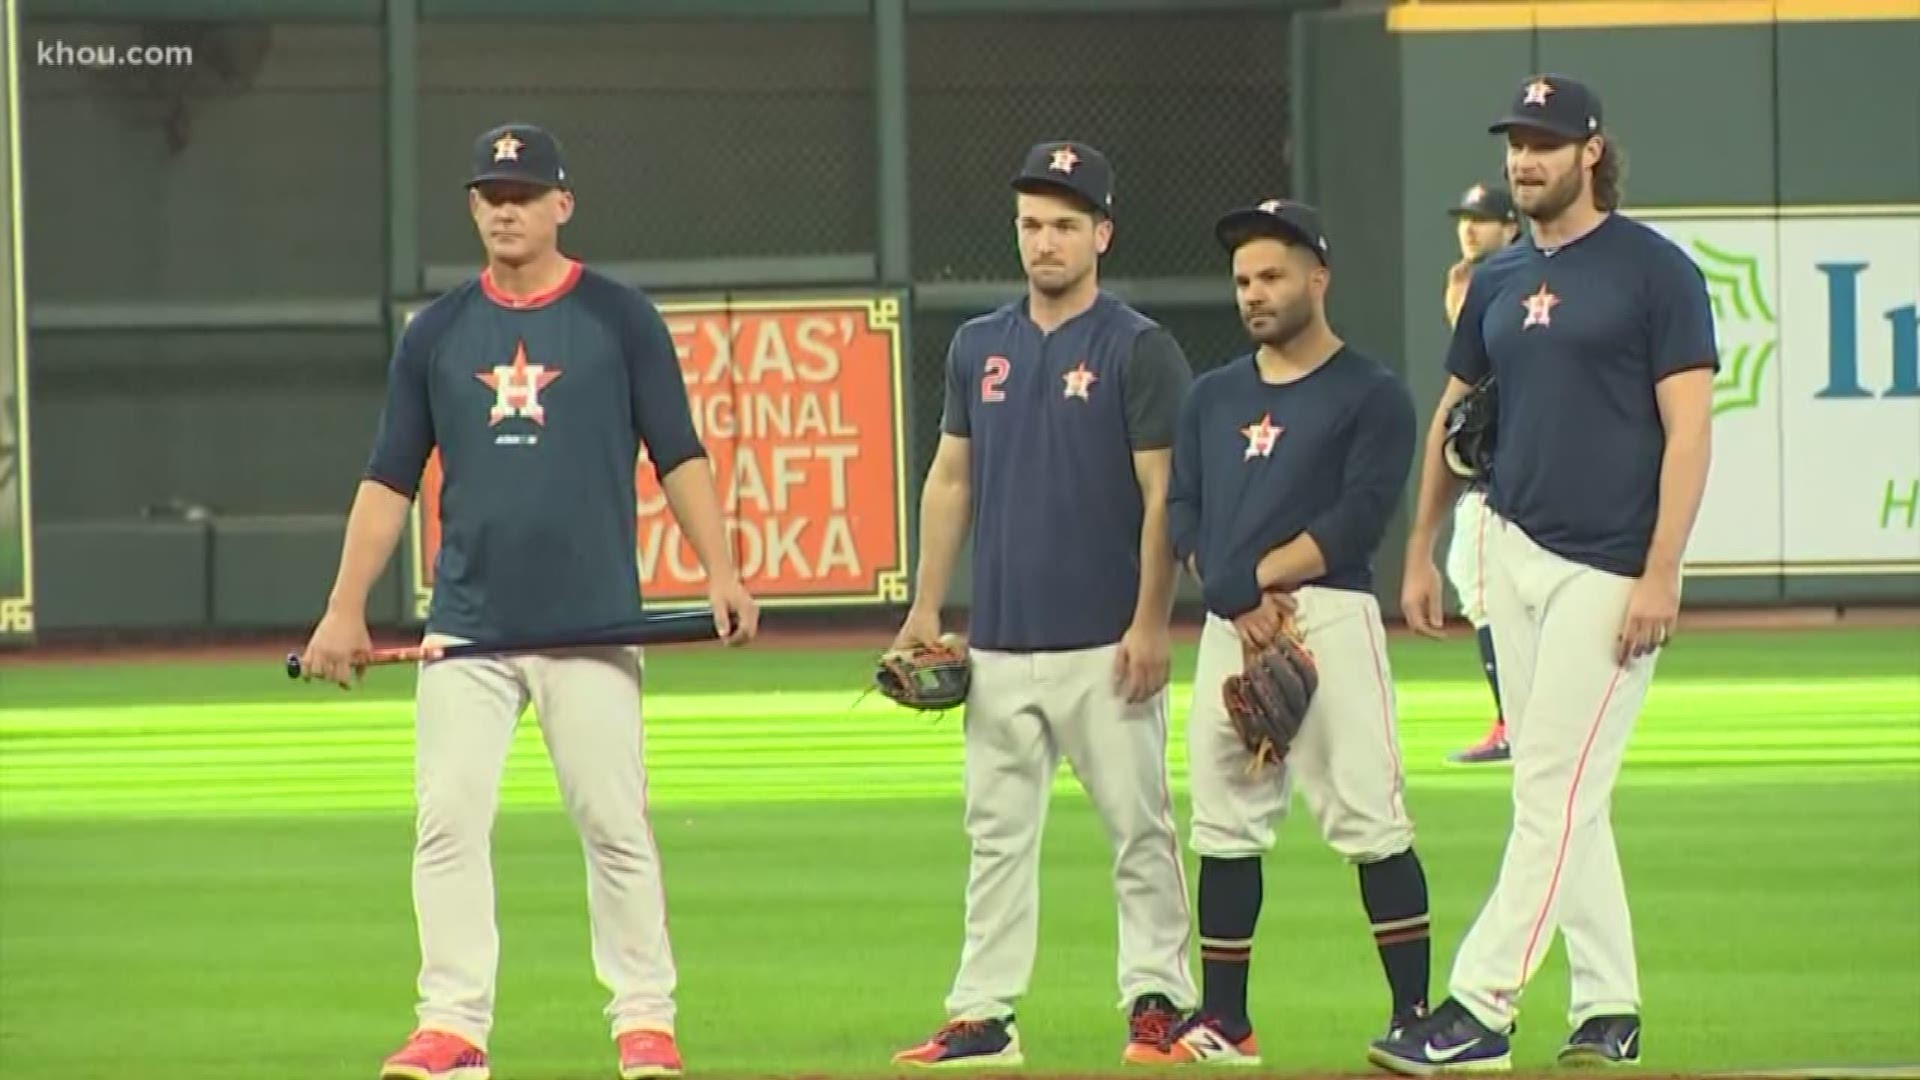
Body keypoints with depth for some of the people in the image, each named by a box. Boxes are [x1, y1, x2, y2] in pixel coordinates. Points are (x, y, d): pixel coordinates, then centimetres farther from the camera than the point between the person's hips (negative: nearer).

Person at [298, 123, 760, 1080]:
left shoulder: (620, 319, 4)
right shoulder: (436, 334, 11)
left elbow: (677, 456, 1)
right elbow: (390, 479, 11)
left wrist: (720, 571, -12)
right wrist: (345, 608, 3)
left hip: (591, 627, -2)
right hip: (467, 631, 3)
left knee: (614, 823, -3)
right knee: (449, 822, -5)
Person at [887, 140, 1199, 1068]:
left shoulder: (1138, 350, -3)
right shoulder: (979, 346, 12)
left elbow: (1165, 494, -7)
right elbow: (950, 479, 16)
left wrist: (1151, 624, -14)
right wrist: (925, 609, 10)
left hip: (1105, 642, -5)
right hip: (1001, 639, 5)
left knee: (1138, 826, -2)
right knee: (997, 829, 6)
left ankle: (1157, 1000, 3)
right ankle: (984, 1015, 8)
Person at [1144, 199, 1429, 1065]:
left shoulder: (1371, 395, 2)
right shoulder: (1213, 397, 19)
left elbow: (1360, 517, -9)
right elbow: (1182, 515, 12)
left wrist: (1253, 577, -12)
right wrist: (1238, 602, -5)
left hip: (1329, 613, -6)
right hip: (1226, 627, 6)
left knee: (1369, 821, -10)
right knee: (1223, 825, 6)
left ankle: (1414, 1015, -9)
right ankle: (1224, 1024, 11)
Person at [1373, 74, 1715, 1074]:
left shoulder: (1654, 271, -6)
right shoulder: (1500, 281, 13)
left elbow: (1688, 429, -11)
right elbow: (1453, 418, 22)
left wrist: (1661, 575, -17)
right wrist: (1420, 551, 15)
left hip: (1608, 569, -7)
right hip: (1515, 553, 7)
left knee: (1555, 792, -9)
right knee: (1560, 798, 8)